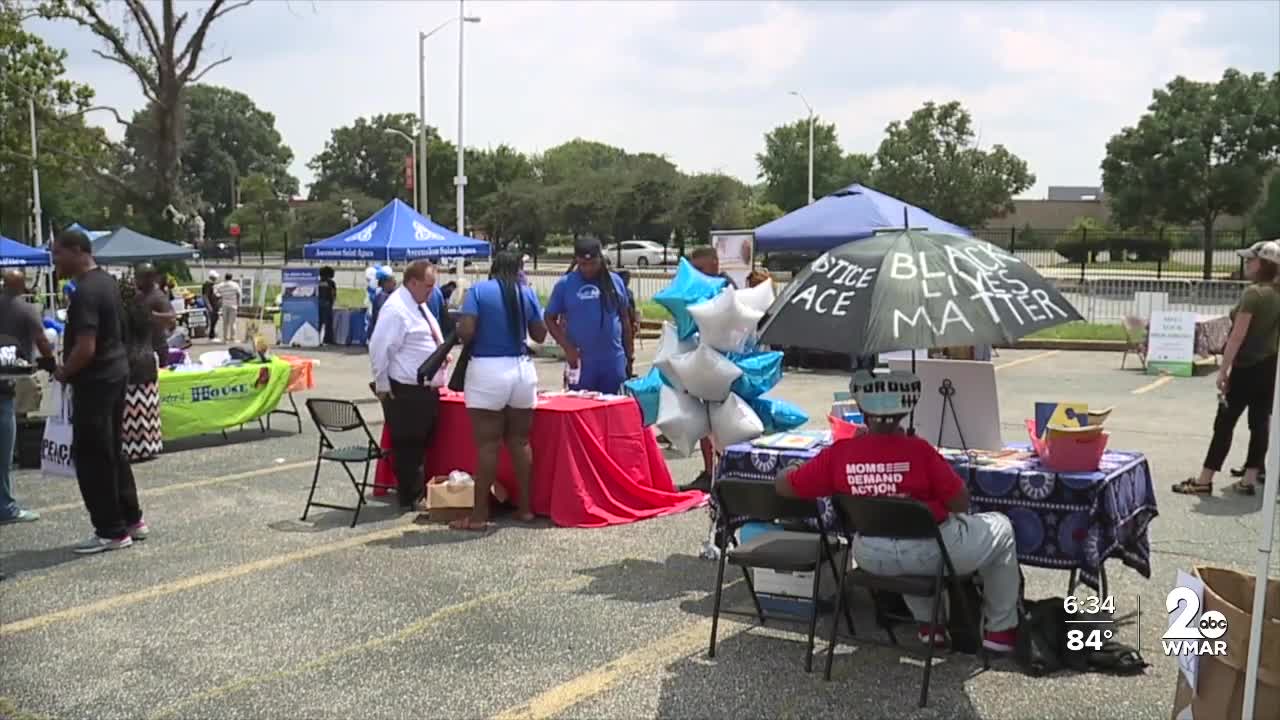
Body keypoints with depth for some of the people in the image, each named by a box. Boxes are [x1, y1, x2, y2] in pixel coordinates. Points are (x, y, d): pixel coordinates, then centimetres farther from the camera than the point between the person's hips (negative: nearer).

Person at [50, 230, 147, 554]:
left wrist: (63, 373, -9)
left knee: (91, 457, -1)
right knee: (112, 451, 17)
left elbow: (85, 348, -26)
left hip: (95, 381, -10)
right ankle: (131, 520, 24)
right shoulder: (107, 281, 10)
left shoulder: (85, 292, -20)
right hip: (116, 372, 10)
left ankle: (111, 531, 4)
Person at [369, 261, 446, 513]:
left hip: (426, 389, 10)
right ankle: (409, 499, 10)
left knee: (423, 443, 17)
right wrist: (382, 386, -16)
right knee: (407, 445, 1)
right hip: (406, 392, -10)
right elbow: (379, 349, -20)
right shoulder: (396, 309, -18)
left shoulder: (419, 305, 12)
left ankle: (420, 492, 28)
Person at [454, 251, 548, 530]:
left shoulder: (478, 291, -3)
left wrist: (477, 338, 9)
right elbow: (540, 334, 10)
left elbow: (465, 331, -13)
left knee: (488, 445, -1)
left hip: (487, 371, -3)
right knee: (520, 442, 13)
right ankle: (525, 507, 18)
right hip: (522, 369, 3)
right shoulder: (527, 293, 6)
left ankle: (480, 513, 3)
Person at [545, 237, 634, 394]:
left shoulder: (615, 281, 5)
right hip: (581, 361, -1)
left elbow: (624, 318, 13)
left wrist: (630, 352, 11)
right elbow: (550, 319, 3)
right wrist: (567, 348, -9)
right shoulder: (564, 284, -1)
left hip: (614, 360, 2)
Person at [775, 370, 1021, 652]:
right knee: (1000, 527, 22)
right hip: (929, 553, -4)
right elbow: (960, 504, -12)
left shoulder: (839, 453, -11)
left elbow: (783, 484, -3)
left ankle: (928, 624, 43)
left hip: (872, 559, 4)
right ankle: (1000, 630, 28)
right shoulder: (918, 450, -20)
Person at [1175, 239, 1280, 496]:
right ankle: (1250, 479, 11)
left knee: (1224, 423, -3)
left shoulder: (1253, 293, -15)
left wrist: (1224, 369, -15)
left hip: (1247, 367, -8)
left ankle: (1204, 480, -1)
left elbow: (1238, 335, -18)